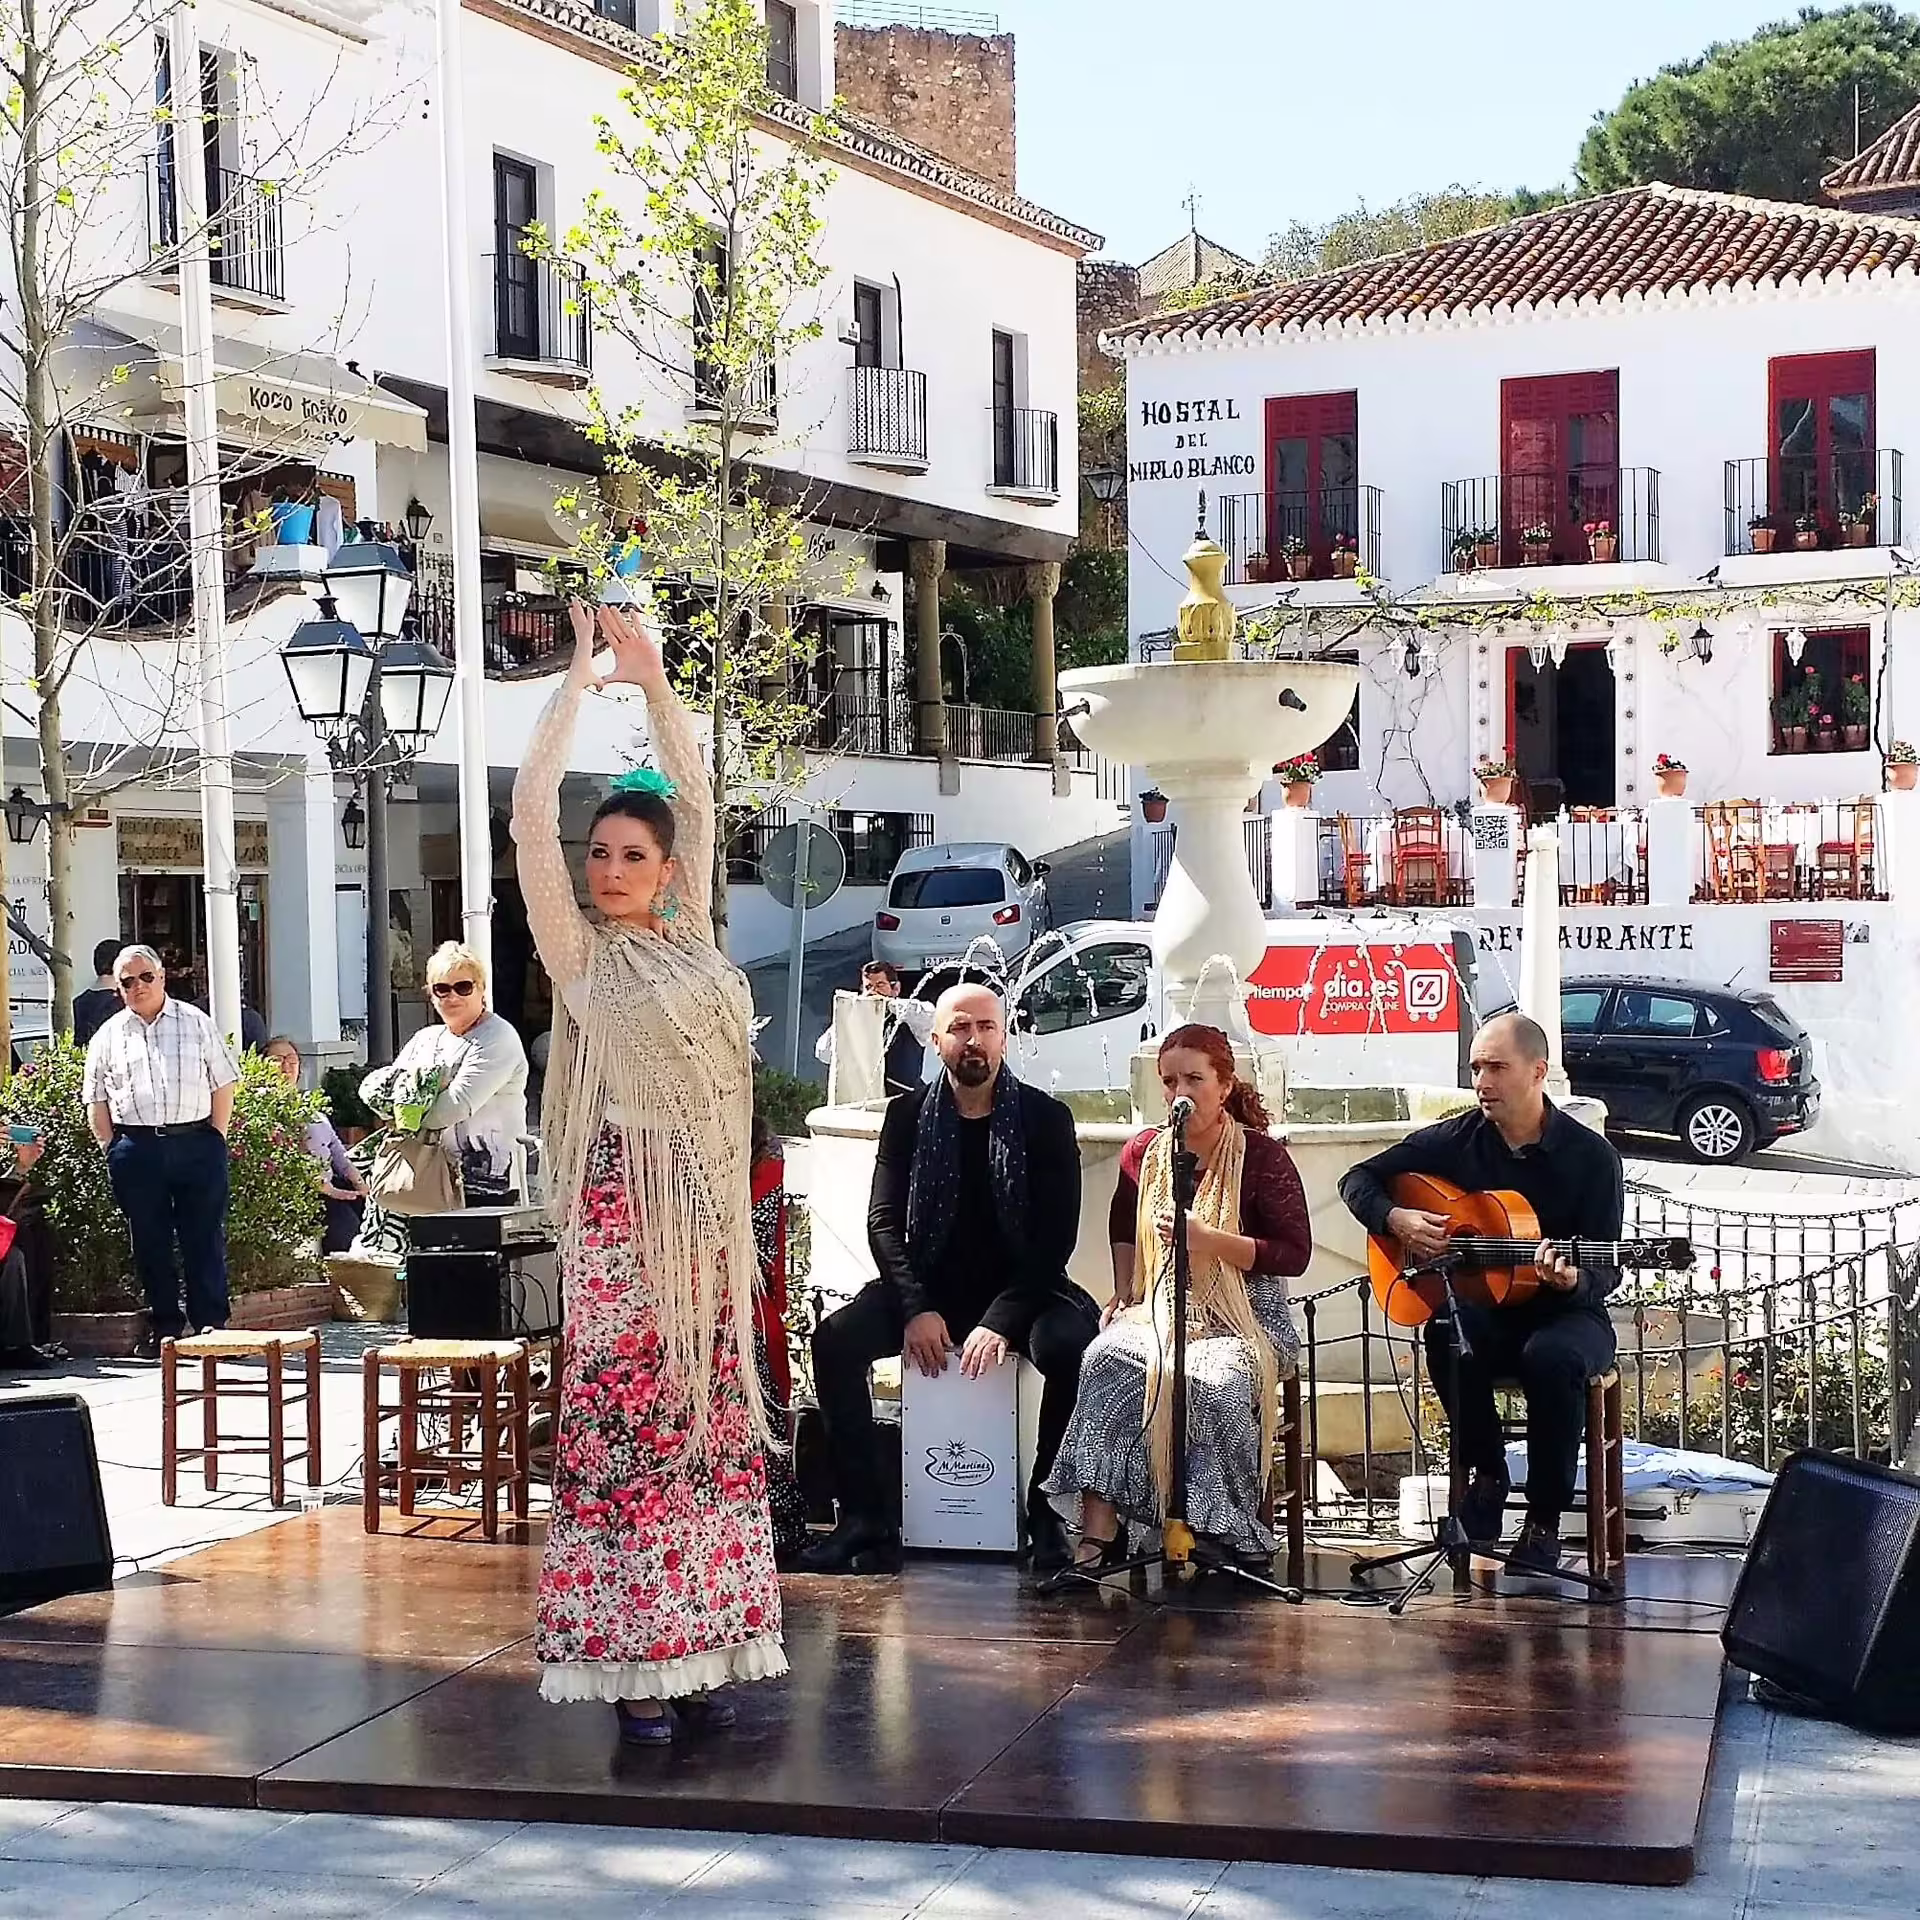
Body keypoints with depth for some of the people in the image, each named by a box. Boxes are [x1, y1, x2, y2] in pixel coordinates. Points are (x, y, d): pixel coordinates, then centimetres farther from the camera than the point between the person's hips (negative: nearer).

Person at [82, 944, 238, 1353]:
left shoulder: (196, 1023, 9)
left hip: (197, 1144, -1)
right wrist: (113, 1148, 3)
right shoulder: (108, 1036, 11)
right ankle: (164, 1328, 12)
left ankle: (211, 1325, 3)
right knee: (150, 1243, 5)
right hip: (137, 1148, 1)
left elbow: (223, 1084, 9)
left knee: (205, 1239, -2)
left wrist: (216, 1137, 1)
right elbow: (96, 1100, 13)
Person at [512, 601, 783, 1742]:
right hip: (622, 1211, -5)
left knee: (711, 1429, 5)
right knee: (623, 1429, -6)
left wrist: (654, 680, 13)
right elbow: (532, 808, -8)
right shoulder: (580, 955, 0)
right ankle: (629, 1666, -2)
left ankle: (698, 1655, 10)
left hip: (708, 1213, 5)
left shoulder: (692, 939, 12)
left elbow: (698, 802, 16)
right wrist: (581, 677, -4)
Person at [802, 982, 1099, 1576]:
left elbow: (1057, 1236, -8)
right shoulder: (908, 1115, 5)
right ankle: (866, 1519, -19)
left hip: (1020, 1288, -2)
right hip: (928, 1287, 2)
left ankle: (1044, 1514, -18)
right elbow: (883, 1221, 0)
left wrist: (1001, 1319, -22)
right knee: (834, 1340, -24)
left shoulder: (1045, 1118, -1)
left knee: (1074, 1345, -34)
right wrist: (915, 1309, -17)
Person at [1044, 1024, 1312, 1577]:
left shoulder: (1261, 1155, -5)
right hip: (1161, 1308, 4)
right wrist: (1125, 1295, 16)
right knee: (1106, 1359, -29)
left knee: (1208, 1382, -37)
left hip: (1245, 1316, -4)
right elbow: (1123, 1230, 30)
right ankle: (1097, 1534, -34)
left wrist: (1208, 1240, -17)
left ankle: (1220, 1533, -18)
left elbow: (1295, 1254, -8)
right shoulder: (1143, 1152, 10)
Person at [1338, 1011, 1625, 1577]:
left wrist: (1573, 1279, -32)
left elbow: (1606, 1270, -9)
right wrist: (1397, 1220, -11)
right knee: (1448, 1337, -34)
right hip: (1482, 1307, 2)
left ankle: (1544, 1520, -19)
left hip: (1566, 1313, -2)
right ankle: (1488, 1476, -10)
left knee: (1552, 1358, -37)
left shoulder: (1591, 1156, -6)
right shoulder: (1456, 1139, 2)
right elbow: (1358, 1179, 9)